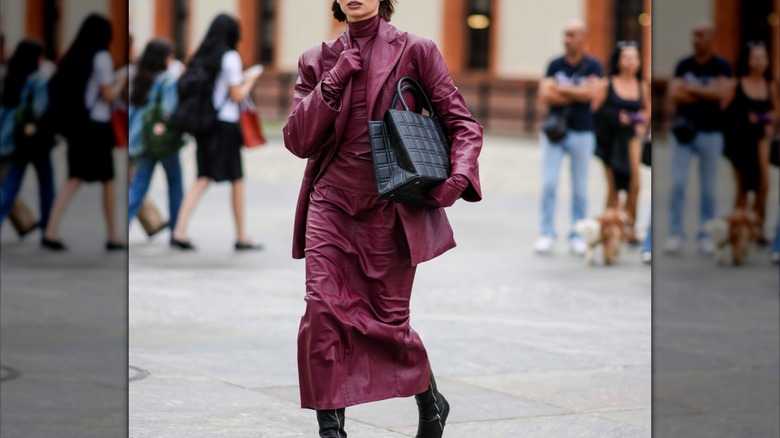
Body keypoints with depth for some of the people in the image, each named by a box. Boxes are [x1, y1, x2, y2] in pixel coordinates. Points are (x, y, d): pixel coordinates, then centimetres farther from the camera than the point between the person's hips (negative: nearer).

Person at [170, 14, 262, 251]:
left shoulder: (200, 58, 9)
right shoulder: (230, 57, -10)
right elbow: (237, 95, -9)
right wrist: (249, 81, 5)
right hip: (226, 124, -6)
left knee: (202, 178, 4)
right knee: (237, 181, 5)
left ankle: (179, 231, -10)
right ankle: (241, 237, 11)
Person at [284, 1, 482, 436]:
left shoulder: (415, 51, 1)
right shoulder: (318, 61, 8)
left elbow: (463, 123, 2)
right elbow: (298, 141, 1)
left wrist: (460, 176, -15)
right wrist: (333, 82, -9)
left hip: (390, 209, -2)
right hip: (331, 205, 2)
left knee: (390, 321, 3)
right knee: (322, 313, -12)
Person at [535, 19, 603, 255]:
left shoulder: (592, 66, 0)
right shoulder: (555, 65, 5)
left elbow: (591, 93, -15)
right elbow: (545, 95, -6)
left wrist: (561, 89, -9)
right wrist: (577, 95, -10)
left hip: (582, 133, -1)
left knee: (580, 188, 4)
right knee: (548, 183, -6)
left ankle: (577, 235, 11)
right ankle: (547, 234, -2)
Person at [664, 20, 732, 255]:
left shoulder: (721, 67, 0)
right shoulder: (683, 65, 5)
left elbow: (720, 93, -17)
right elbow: (674, 95, -7)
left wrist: (690, 89, -11)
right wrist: (707, 95, -11)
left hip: (710, 133, -1)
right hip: (683, 130, 1)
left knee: (708, 187, 4)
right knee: (678, 183, -5)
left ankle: (706, 235, 12)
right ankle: (675, 233, 0)